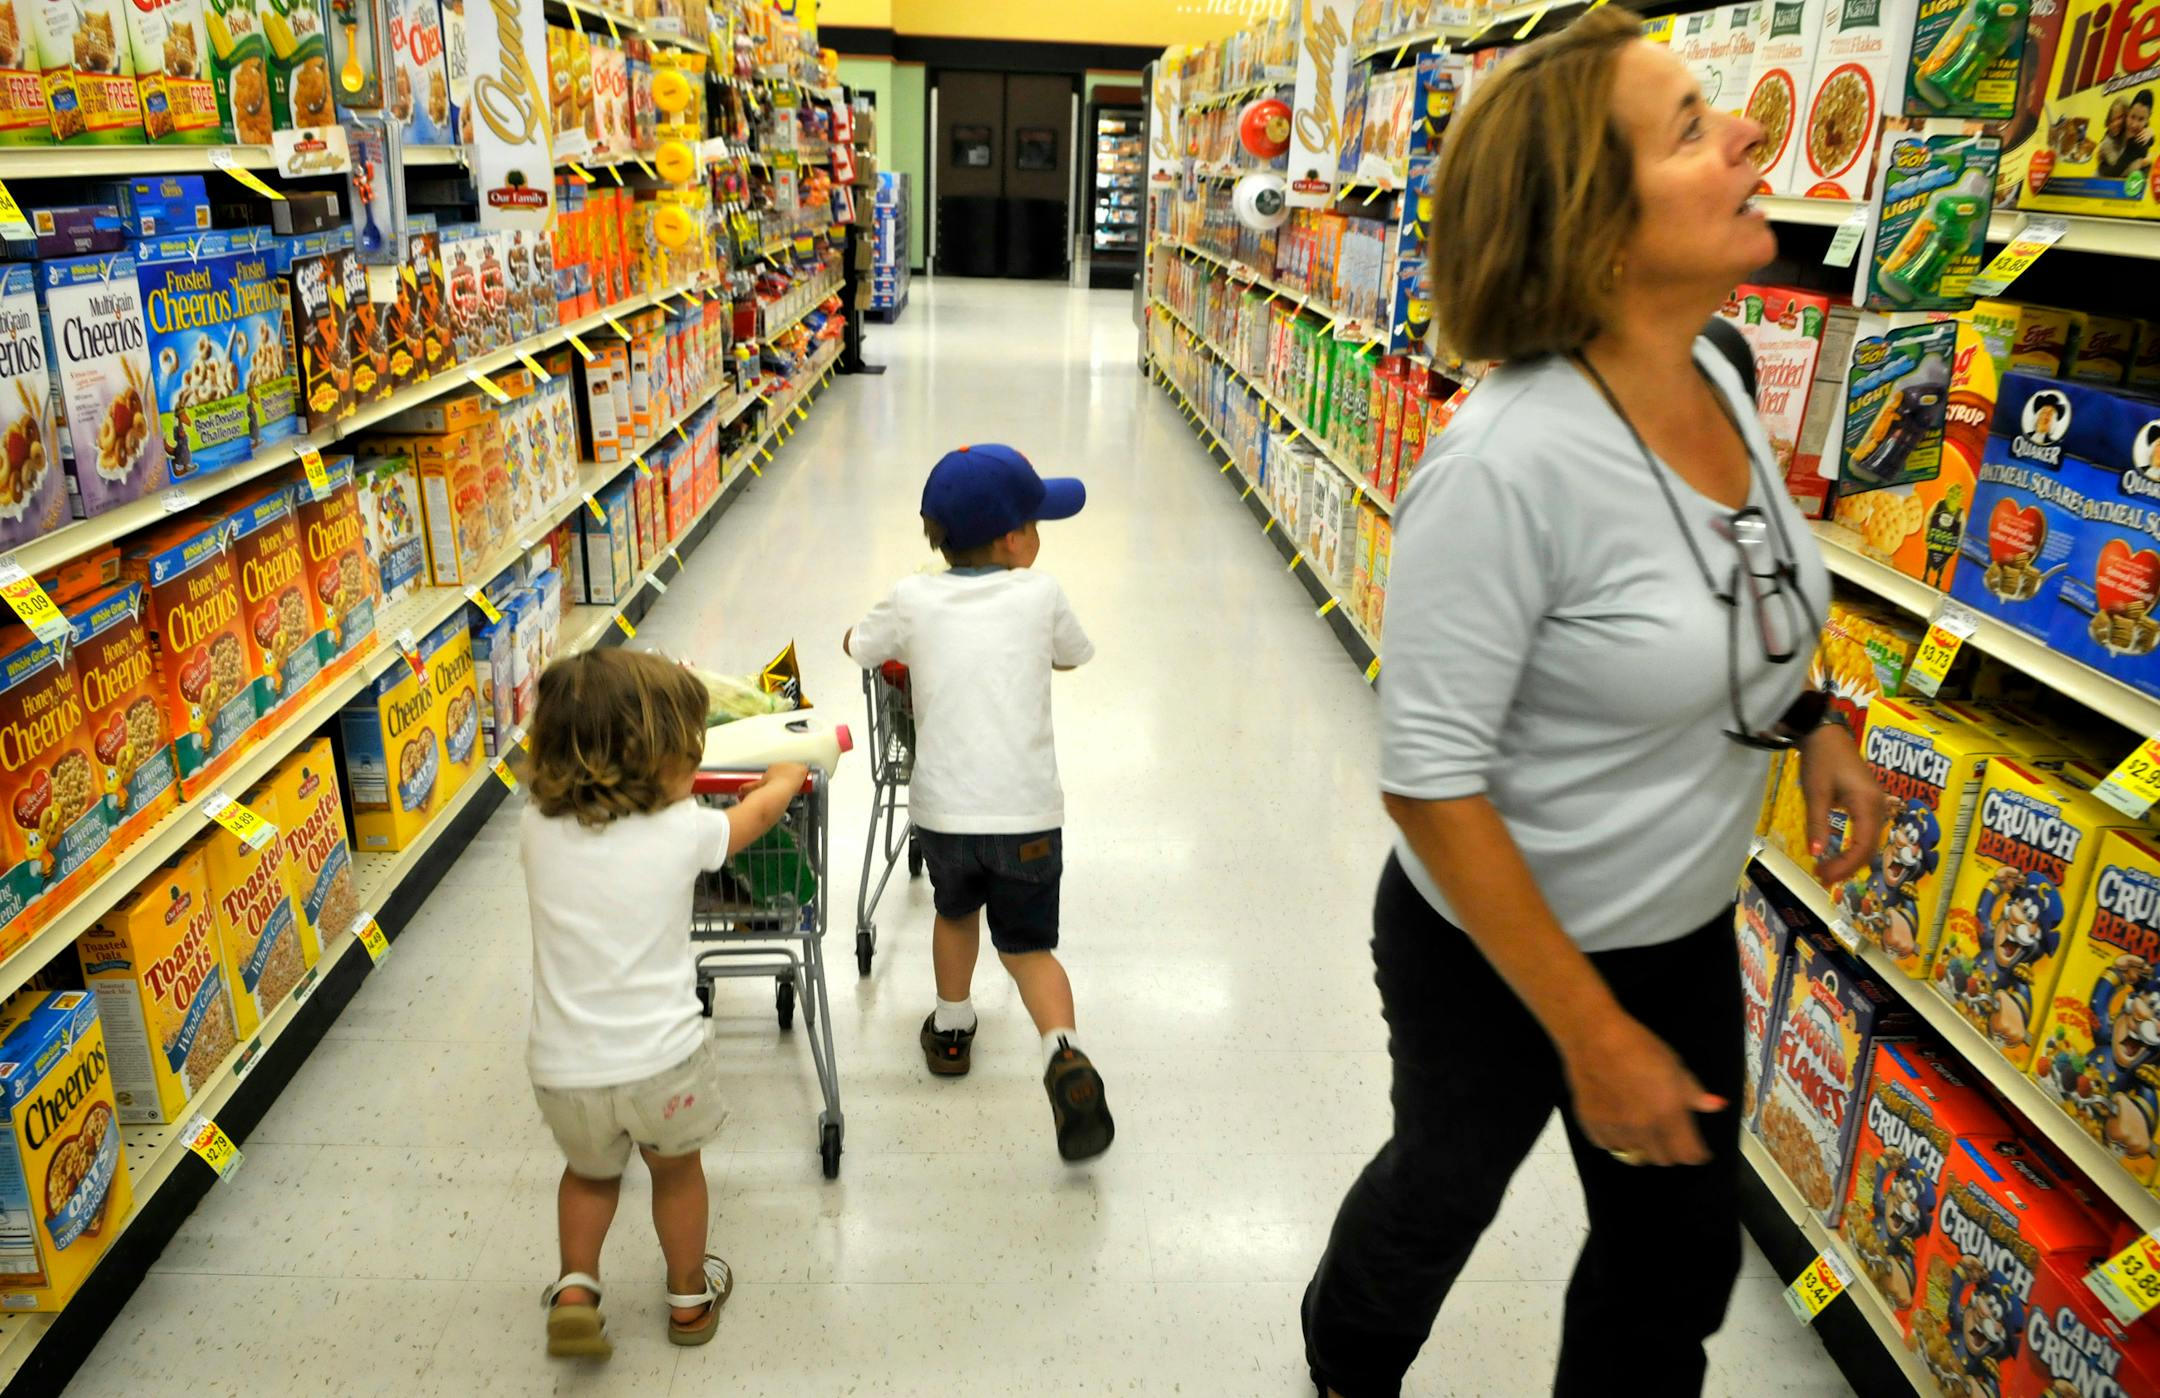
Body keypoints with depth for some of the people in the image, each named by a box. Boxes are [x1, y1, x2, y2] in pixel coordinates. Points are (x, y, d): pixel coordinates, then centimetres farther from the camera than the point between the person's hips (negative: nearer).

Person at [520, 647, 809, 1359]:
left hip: (564, 1067, 2)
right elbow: (759, 809, 10)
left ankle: (575, 1288, 21)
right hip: (661, 1060, -2)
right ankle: (689, 1296, 43)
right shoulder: (683, 831, -11)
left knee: (589, 1172, 31)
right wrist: (787, 775, 31)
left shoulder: (537, 830, -5)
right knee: (677, 1170, 26)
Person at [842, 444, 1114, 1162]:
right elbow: (1072, 654, 18)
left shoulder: (913, 599, 0)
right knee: (1029, 947, 12)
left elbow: (856, 645, 19)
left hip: (943, 811, 2)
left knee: (956, 912, 30)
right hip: (1027, 814, -1)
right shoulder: (1039, 594, -2)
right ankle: (1064, 1053, -11)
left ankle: (950, 1029, 44)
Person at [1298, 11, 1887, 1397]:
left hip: (1687, 934, 6)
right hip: (1493, 952, -6)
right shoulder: (1508, 464, -32)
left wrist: (1805, 713, 0)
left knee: (1682, 1257, 21)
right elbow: (1430, 782, -27)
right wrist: (1594, 1035, -21)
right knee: (1446, 1191, 23)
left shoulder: (1716, 375, -7)